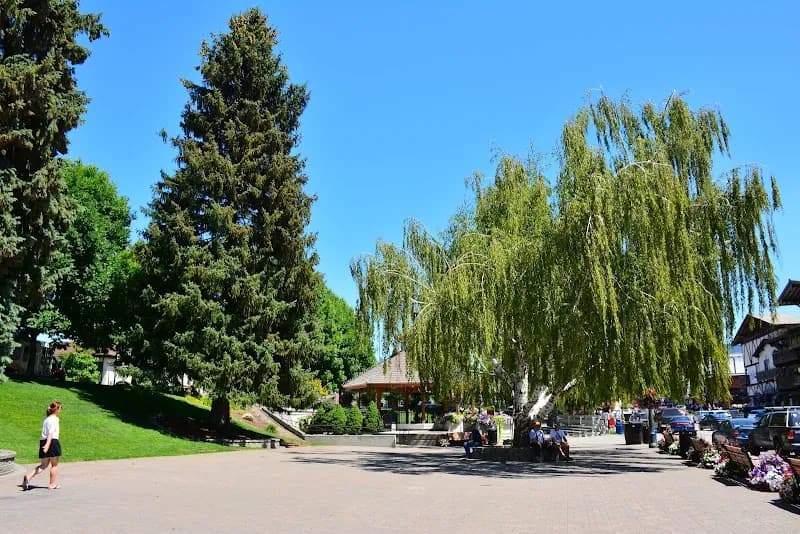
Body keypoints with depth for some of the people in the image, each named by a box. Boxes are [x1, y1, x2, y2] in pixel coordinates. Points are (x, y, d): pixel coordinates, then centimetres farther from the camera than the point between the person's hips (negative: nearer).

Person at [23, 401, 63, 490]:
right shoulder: (54, 419, -11)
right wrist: (48, 444, -31)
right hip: (53, 442, -8)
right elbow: (51, 433, -22)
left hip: (43, 442, 8)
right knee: (54, 464, 6)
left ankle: (28, 477, -3)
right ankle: (52, 484, 13)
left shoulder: (46, 419, 16)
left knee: (44, 465, 15)